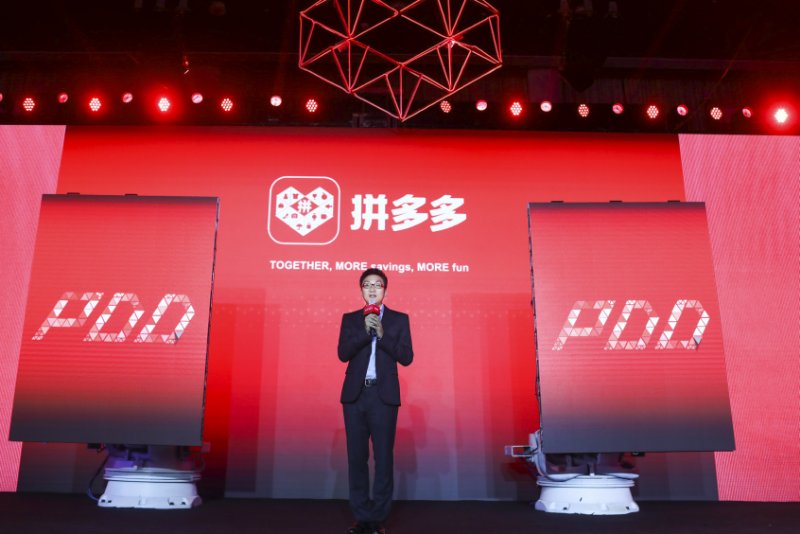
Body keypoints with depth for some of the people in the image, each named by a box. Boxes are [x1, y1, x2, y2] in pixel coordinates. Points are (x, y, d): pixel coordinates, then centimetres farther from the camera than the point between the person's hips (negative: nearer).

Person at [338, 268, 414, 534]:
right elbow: (343, 353, -3)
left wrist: (382, 334, -14)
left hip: (384, 395, -2)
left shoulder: (399, 319, 6)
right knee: (356, 457, 6)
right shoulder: (350, 319, 10)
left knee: (383, 457, 1)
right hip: (355, 394, 2)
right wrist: (366, 330, -15)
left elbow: (406, 357, -3)